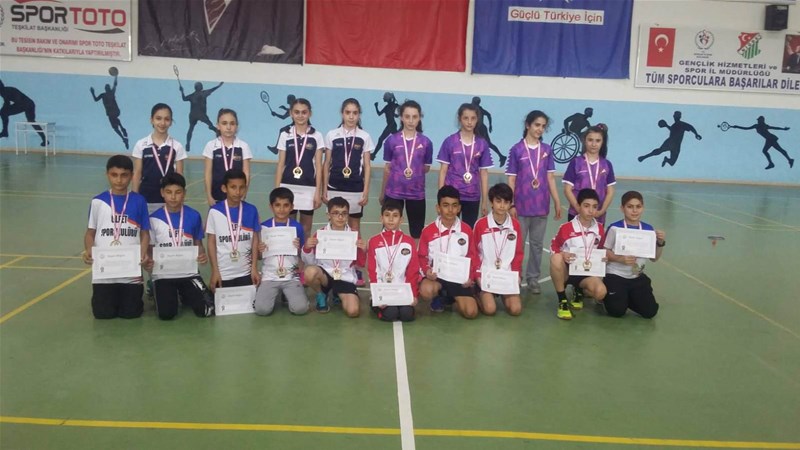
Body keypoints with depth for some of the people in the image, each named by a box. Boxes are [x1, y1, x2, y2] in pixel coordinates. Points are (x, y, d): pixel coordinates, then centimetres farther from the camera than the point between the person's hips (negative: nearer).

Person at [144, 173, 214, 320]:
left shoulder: (194, 216, -1)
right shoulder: (154, 219, -5)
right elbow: (150, 248, 3)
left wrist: (203, 255, -14)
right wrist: (148, 262, -19)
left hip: (189, 272, 1)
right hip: (163, 274, -1)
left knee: (208, 310, -13)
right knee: (166, 314, -18)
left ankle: (184, 295, 20)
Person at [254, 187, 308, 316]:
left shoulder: (297, 227, 1)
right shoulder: (264, 227, 2)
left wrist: (299, 248, -13)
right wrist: (260, 251, -12)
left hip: (291, 277, 0)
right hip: (269, 277, 0)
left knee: (300, 308, -22)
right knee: (262, 309, -23)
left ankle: (286, 295, 11)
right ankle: (276, 295, 11)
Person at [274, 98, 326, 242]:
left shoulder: (316, 136, 0)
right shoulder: (285, 135, 3)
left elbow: (318, 165, -1)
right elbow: (281, 164, 4)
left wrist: (318, 192, -6)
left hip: (308, 188, -1)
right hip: (288, 187, 1)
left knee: (306, 228, 9)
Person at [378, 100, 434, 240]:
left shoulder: (426, 142, -1)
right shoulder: (392, 140, -1)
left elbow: (426, 168, 11)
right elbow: (387, 168, 6)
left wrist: (414, 172, -3)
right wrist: (382, 193, 9)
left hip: (417, 193, 1)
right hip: (393, 192, 0)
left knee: (417, 233, 8)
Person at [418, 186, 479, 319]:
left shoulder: (467, 230, 0)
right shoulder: (428, 231, -6)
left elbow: (471, 257, 6)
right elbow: (421, 257, 2)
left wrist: (470, 277, -9)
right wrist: (427, 270, -19)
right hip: (436, 276, -1)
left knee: (471, 312, -17)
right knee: (426, 290, -37)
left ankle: (451, 298, 18)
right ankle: (439, 297, 4)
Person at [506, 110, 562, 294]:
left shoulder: (547, 150, 5)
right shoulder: (516, 150, -4)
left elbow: (550, 178, 8)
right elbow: (511, 179, -3)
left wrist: (557, 202, 5)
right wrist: (511, 205, -7)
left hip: (541, 205, 3)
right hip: (522, 205, -3)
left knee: (537, 244, 11)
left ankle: (533, 279, 21)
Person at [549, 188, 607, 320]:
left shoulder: (599, 229, 1)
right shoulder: (566, 228, -10)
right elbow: (553, 247, -2)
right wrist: (562, 254, -23)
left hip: (588, 272, 3)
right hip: (567, 270, -2)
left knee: (600, 292, -29)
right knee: (556, 258, -37)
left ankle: (579, 292, 12)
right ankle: (562, 301, -21)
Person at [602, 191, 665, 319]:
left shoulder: (649, 229, -1)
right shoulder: (615, 228, -14)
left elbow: (654, 258, 6)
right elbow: (604, 251, -8)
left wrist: (660, 243, -10)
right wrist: (620, 259, -23)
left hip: (638, 277, 4)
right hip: (615, 275, -4)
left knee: (650, 311, -3)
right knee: (617, 311, -14)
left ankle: (627, 297, 25)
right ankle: (605, 295, 20)